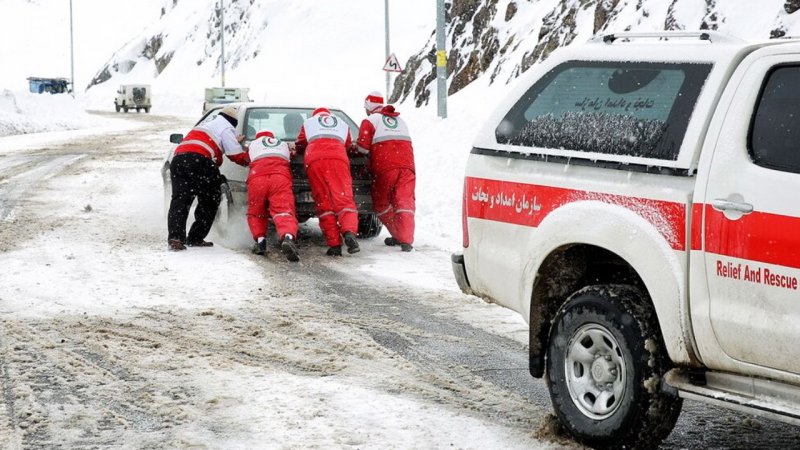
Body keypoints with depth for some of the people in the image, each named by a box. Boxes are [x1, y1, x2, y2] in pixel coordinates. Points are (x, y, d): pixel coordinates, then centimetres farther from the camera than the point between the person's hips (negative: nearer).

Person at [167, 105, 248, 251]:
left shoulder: (207, 125, 35)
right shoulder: (227, 129, 10)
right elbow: (237, 156, 5)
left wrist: (235, 142, 35)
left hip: (178, 158, 7)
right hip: (199, 161, -7)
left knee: (179, 200, 0)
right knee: (209, 201, 8)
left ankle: (175, 238, -17)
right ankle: (195, 238, 6)